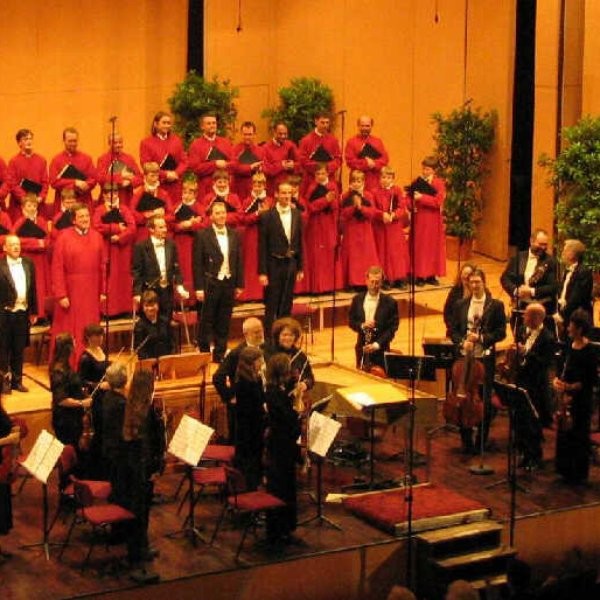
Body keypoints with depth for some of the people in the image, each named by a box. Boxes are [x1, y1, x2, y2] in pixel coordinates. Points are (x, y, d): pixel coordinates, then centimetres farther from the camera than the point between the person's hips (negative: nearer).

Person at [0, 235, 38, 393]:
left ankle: (17, 380, 20)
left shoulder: (28, 264, 8)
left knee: (19, 349, 11)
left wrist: (33, 311, 11)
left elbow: (33, 289, 11)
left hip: (22, 313, 4)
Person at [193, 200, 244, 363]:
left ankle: (219, 355, 16)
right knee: (207, 323, 3)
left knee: (224, 323, 9)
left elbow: (239, 261, 11)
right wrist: (199, 288, -11)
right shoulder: (202, 235, -5)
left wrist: (239, 285, 7)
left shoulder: (234, 235, 8)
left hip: (229, 284, 4)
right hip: (210, 284, -4)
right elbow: (197, 263, -7)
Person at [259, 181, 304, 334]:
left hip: (291, 264, 4)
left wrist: (300, 267, 8)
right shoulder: (267, 216, -9)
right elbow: (262, 246, -9)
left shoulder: (296, 215, 5)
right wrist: (262, 272, -12)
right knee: (272, 306, 1)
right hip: (274, 264, -4)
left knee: (287, 304, 10)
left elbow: (299, 242, 10)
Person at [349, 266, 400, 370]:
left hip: (380, 351, -3)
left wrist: (377, 344, -17)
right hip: (362, 349, 3)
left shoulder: (390, 302, -6)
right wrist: (362, 326, -15)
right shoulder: (358, 299, 4)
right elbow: (351, 321, 8)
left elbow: (393, 327, -7)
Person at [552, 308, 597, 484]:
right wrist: (557, 380, -2)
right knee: (563, 433, 12)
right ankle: (566, 469, 25)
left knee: (578, 436, 1)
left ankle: (579, 474, 13)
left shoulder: (589, 352, -16)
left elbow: (592, 380, -15)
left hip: (581, 399, -7)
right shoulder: (570, 347, 6)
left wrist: (571, 387, -23)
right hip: (566, 397, 7)